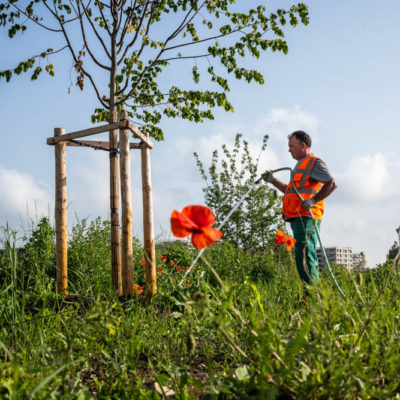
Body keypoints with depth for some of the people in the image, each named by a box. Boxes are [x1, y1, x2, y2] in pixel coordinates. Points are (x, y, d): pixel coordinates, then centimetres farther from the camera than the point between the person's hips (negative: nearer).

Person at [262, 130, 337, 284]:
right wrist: (273, 181, 26)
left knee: (304, 255, -17)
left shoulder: (314, 162, -2)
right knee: (308, 256, 8)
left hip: (306, 216, -10)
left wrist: (314, 200, -19)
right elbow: (291, 190, 35)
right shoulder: (301, 165, 27)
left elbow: (332, 184, -14)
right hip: (297, 218, 10)